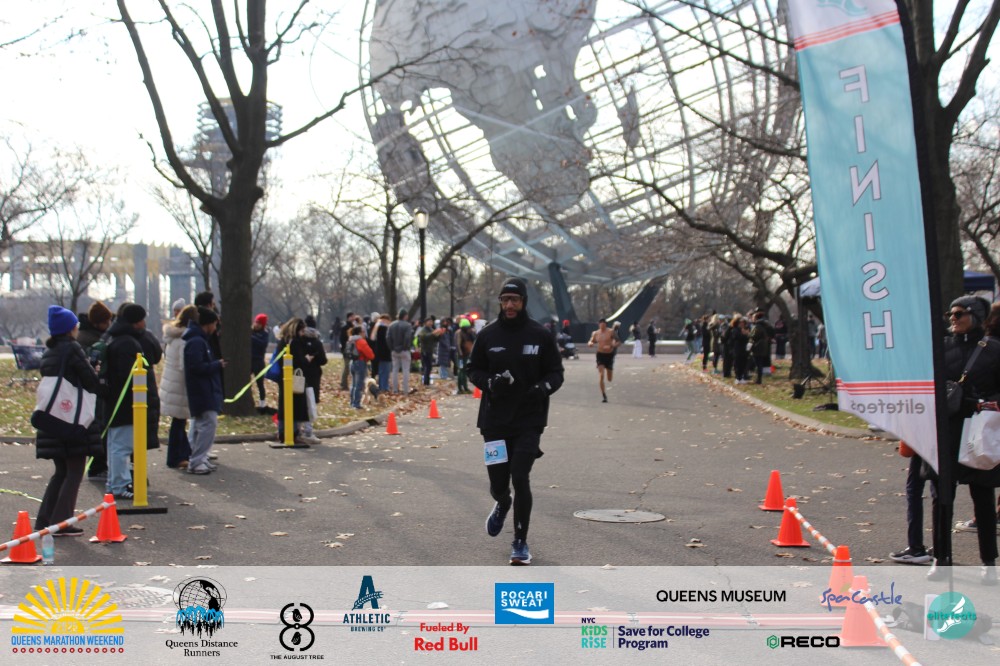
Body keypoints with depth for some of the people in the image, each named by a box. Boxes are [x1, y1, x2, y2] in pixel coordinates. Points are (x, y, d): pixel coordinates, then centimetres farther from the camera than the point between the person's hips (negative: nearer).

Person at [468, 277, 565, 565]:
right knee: (498, 482, 7)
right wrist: (491, 382, -13)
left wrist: (544, 388, -17)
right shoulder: (487, 334, 1)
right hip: (494, 420, 2)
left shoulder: (540, 335, -1)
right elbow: (474, 370, 8)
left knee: (520, 478, -11)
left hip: (529, 421, -2)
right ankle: (502, 503, 46)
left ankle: (520, 542, 5)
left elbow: (556, 372, 5)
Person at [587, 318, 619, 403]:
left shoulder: (611, 332, -6)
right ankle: (604, 396, -12)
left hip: (609, 355, -1)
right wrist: (590, 343, -12)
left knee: (610, 379, 6)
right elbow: (591, 342, 13)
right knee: (601, 375, -16)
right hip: (600, 355, 1)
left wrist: (611, 346, -25)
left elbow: (618, 342, -8)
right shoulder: (595, 333, 3)